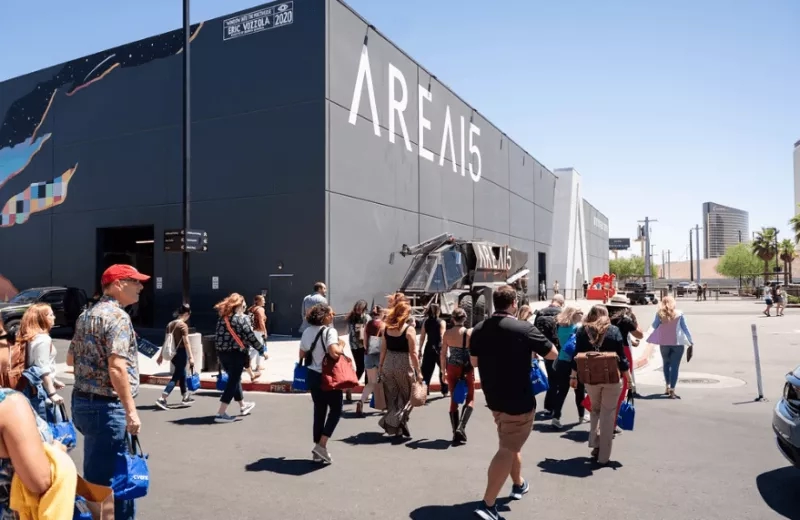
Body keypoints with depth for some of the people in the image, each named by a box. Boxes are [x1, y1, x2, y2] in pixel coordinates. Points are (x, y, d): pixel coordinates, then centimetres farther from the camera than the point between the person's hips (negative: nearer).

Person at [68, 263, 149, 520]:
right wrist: (131, 411, -23)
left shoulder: (86, 315, 13)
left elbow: (70, 358, 22)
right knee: (104, 479, -1)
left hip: (82, 401, 10)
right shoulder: (117, 316, -16)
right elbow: (117, 367, -25)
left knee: (97, 472, 19)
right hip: (106, 406, -10)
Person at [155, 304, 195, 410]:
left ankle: (185, 397, 28)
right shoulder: (183, 325, -13)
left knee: (182, 374, 19)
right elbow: (186, 342, -17)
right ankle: (162, 399, -12)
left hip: (173, 353, 8)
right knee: (176, 376, -3)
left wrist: (161, 355, 16)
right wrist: (191, 357, -17)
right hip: (181, 353, -8)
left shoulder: (170, 324, 9)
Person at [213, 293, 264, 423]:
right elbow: (250, 336, -12)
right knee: (233, 381, -1)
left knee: (234, 379, 21)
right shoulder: (242, 318, -11)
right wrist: (262, 349, -2)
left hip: (222, 353, 8)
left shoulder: (222, 318, 9)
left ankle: (243, 406, 39)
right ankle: (221, 413, -5)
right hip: (236, 354, -8)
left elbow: (218, 336, 11)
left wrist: (221, 350, 18)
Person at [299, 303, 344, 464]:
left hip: (312, 375, 7)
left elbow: (302, 354, 11)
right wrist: (341, 347, -11)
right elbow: (334, 353, -30)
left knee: (319, 411, 15)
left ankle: (318, 450, 19)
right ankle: (321, 445, -1)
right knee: (336, 410, 8)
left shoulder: (307, 331, 5)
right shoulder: (329, 331, -17)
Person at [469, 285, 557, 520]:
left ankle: (519, 484, 43)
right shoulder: (524, 328, -17)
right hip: (518, 400, -7)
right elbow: (553, 354, -7)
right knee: (507, 450, -2)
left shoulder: (479, 330, -2)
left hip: (493, 398, 7)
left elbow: (474, 361, 11)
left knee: (511, 444, 26)